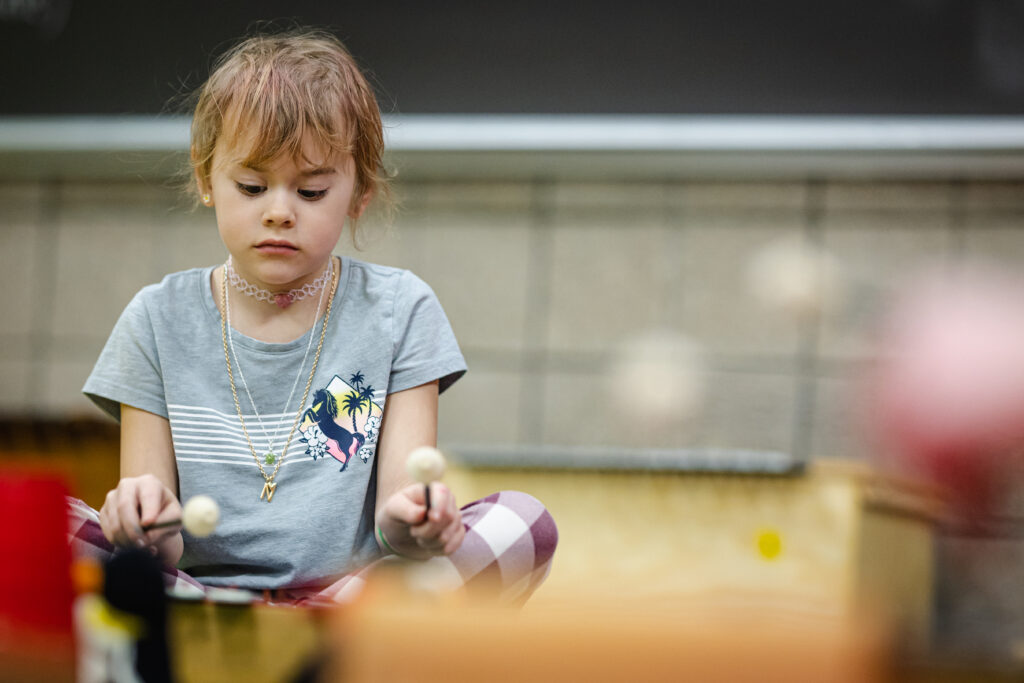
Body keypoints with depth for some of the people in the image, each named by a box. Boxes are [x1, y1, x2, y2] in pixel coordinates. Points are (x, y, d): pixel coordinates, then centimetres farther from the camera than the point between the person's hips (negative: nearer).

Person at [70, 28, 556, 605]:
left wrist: (408, 519, -29)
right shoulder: (161, 321, 7)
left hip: (356, 584, 0)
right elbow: (159, 543, 3)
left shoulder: (398, 311, 6)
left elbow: (399, 487, -2)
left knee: (527, 524, -24)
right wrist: (144, 515, -23)